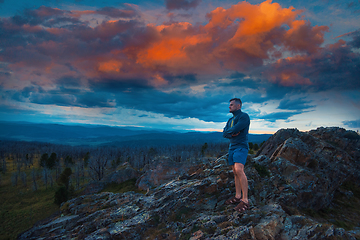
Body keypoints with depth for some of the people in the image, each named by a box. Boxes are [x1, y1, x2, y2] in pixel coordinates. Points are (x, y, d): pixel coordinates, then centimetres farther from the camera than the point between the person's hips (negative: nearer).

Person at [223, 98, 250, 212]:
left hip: (241, 147, -9)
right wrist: (231, 134, -11)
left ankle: (245, 200, -19)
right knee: (235, 172, 10)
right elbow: (224, 133, 9)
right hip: (232, 147, 9)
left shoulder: (244, 116, -8)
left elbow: (236, 129, -20)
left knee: (239, 170, -23)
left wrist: (229, 131, 1)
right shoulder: (230, 120, 18)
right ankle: (238, 196, 18)